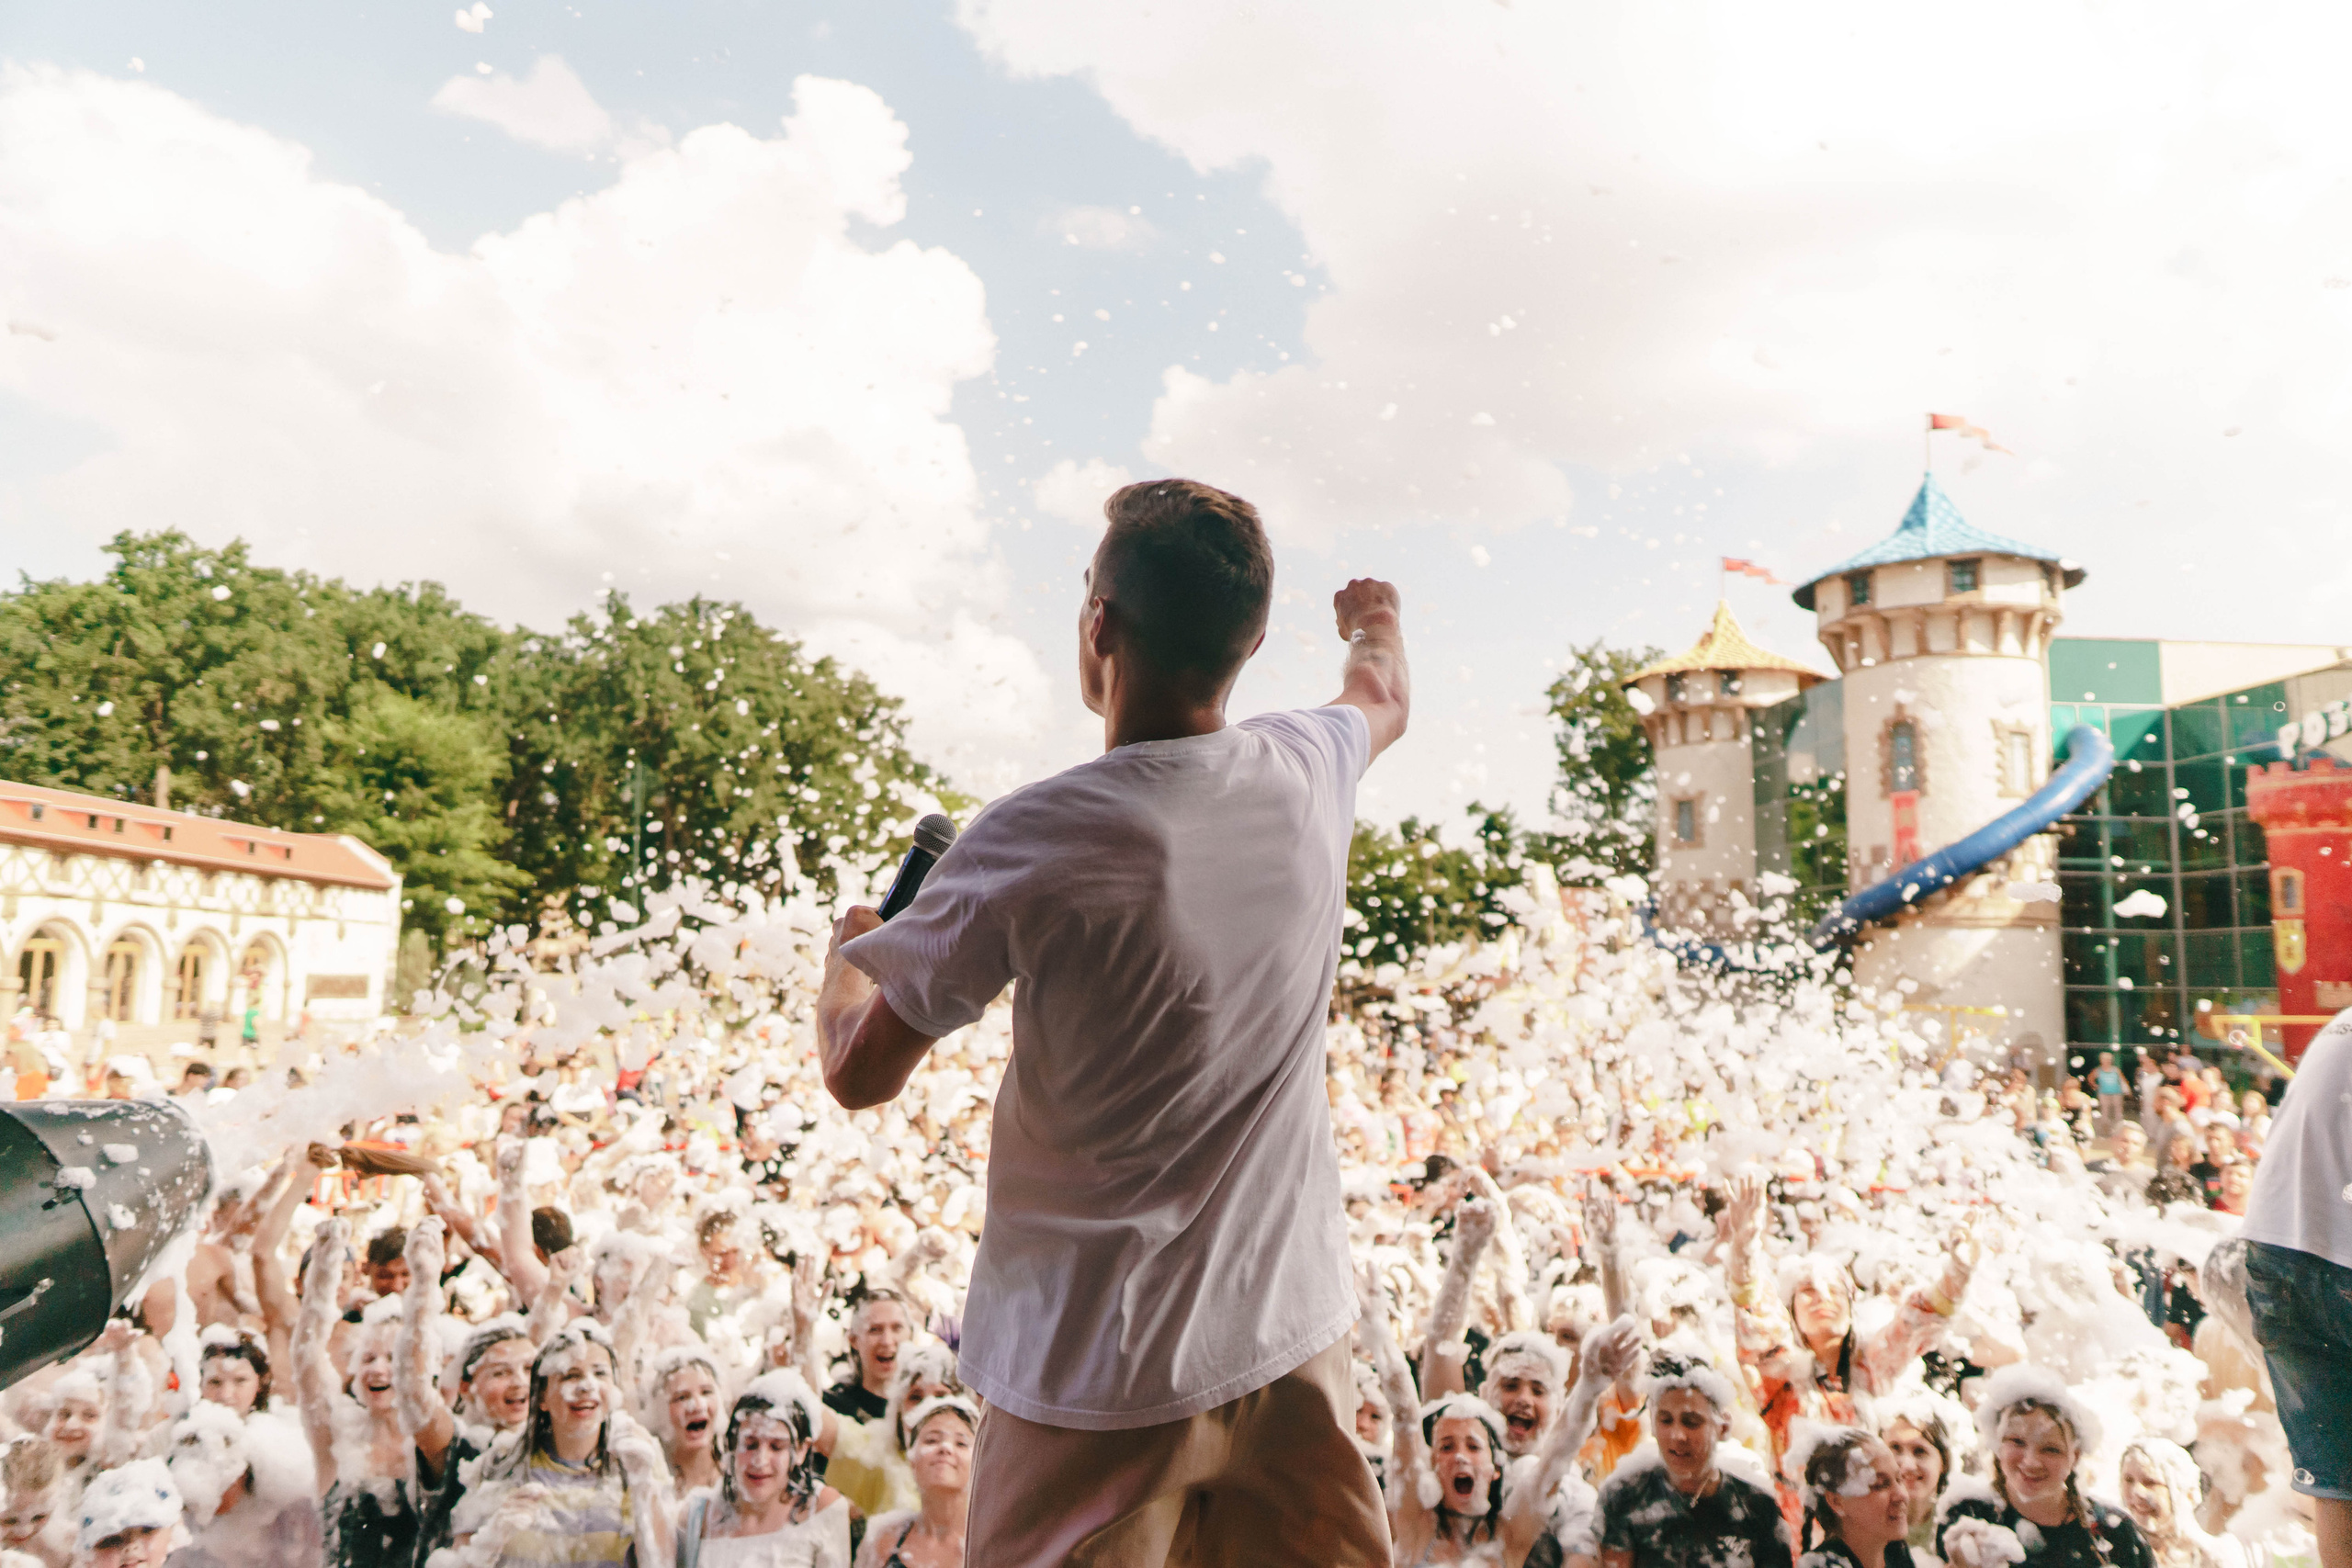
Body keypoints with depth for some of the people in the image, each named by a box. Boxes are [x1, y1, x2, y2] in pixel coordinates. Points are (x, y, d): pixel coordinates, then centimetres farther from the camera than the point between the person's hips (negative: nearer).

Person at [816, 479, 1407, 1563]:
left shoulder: (1030, 842, -23)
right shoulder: (1307, 773, -7)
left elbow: (861, 1073, -11)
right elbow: (1383, 700, 20)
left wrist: (845, 953, 11)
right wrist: (1377, 618, 43)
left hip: (1103, 1370, -4)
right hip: (1292, 1331, 5)